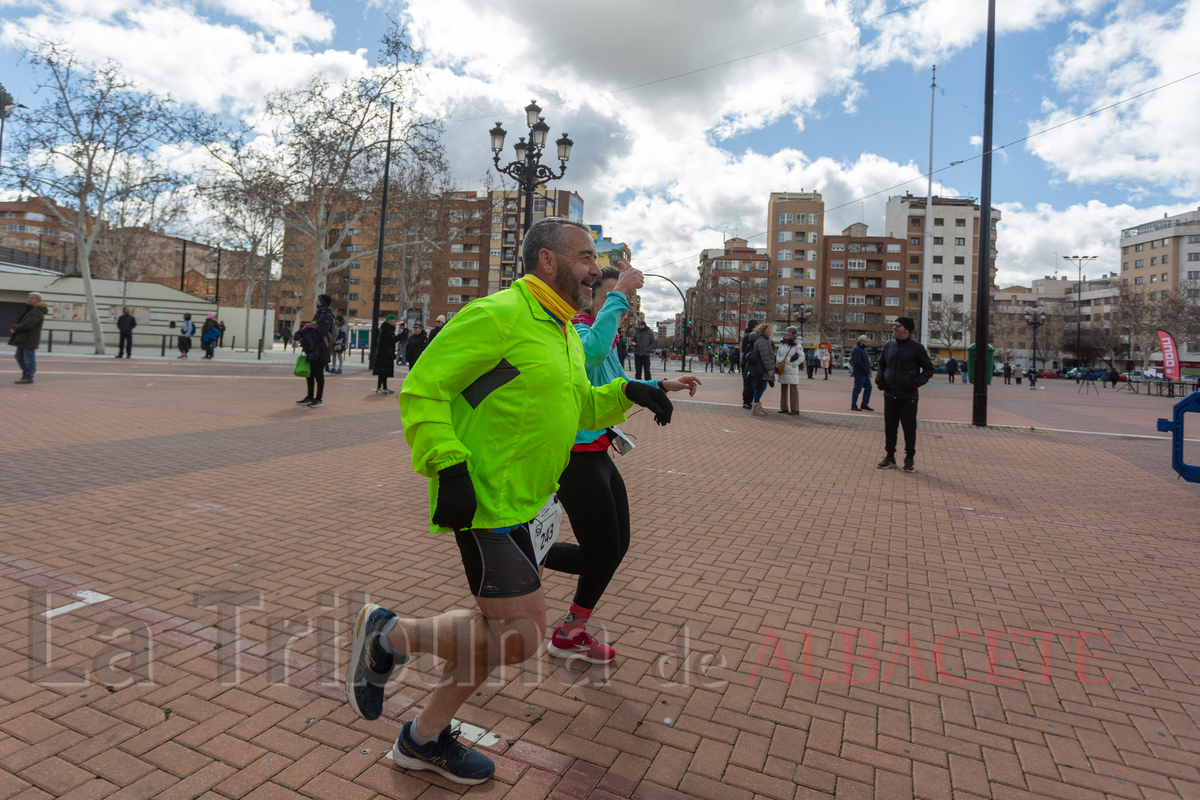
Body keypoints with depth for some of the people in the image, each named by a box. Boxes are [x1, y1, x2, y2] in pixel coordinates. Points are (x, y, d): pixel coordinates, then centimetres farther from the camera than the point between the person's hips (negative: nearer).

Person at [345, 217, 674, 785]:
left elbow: (580, 408, 23)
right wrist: (448, 467, -24)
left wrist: (627, 393, 7)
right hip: (483, 503, -10)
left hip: (525, 506, 10)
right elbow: (422, 389, -16)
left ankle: (425, 737, 35)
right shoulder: (498, 315, -14)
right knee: (523, 633, -9)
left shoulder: (565, 335, 15)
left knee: (503, 629, 16)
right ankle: (389, 637, 12)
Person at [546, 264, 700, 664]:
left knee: (617, 547, 16)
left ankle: (571, 634, 30)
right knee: (600, 556, -3)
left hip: (597, 456, 10)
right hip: (578, 459, -10)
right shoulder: (576, 333, -17)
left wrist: (663, 385, 19)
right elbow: (592, 350, -43)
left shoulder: (608, 343, 14)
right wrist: (618, 296, -34)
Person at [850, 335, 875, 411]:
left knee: (868, 388, 11)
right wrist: (867, 370, -19)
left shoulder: (862, 349, 18)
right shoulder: (857, 349, -16)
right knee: (857, 389, -4)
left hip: (865, 374, 10)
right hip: (859, 373, -10)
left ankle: (864, 404, 18)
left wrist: (868, 370, 10)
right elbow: (857, 363, -25)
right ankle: (853, 405, 5)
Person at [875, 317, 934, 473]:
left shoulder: (917, 347, -5)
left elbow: (929, 369, 1)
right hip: (889, 394, 4)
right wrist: (880, 379, 4)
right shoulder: (888, 346, 8)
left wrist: (917, 382, -15)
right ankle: (890, 457, 21)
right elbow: (881, 365, 21)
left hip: (908, 396, -4)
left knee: (909, 428, 3)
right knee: (889, 427, 9)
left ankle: (909, 460, 15)